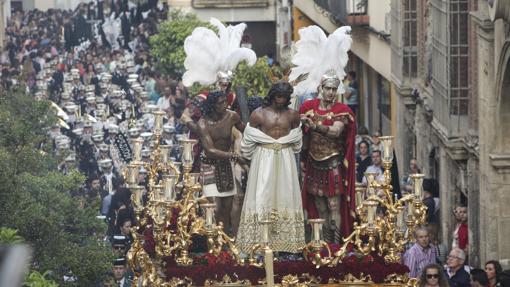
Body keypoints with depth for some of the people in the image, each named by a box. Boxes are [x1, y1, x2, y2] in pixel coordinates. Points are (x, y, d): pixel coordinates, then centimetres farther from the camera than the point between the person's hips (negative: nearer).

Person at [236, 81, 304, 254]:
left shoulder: (293, 115, 6)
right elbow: (249, 137, 5)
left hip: (285, 160, 3)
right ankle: (259, 239, -6)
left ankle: (285, 239, 2)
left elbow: (296, 137, 19)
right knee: (262, 196, -6)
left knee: (285, 194, 1)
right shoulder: (258, 114, -2)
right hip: (264, 158, -3)